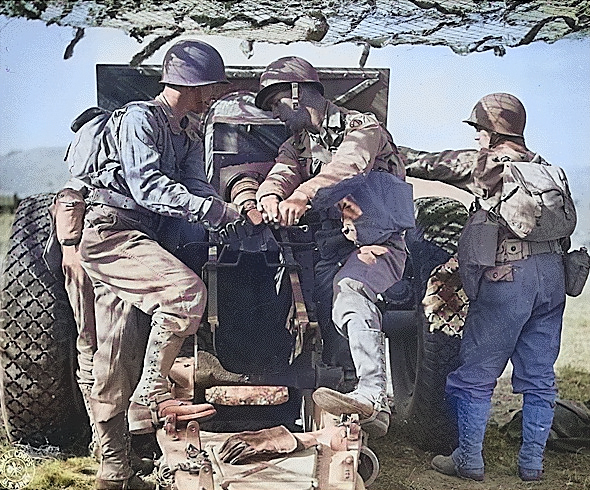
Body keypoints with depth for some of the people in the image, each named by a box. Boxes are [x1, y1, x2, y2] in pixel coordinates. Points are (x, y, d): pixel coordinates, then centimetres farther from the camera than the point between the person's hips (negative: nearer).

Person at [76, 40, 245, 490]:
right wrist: (216, 210, -25)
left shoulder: (188, 140, 21)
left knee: (115, 360, 6)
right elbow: (148, 187, -19)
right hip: (112, 231, -9)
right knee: (187, 289, -29)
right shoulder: (138, 119, -6)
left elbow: (198, 190, 7)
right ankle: (151, 396, -22)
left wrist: (236, 215, -14)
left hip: (137, 240, 9)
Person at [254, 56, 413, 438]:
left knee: (349, 292, -34)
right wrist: (270, 196, -31)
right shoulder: (297, 145, 17)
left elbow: (344, 165, -29)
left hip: (377, 244, -8)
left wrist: (302, 194, -47)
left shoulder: (362, 128, -6)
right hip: (332, 249, 9)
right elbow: (281, 174, -5)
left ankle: (372, 396, -47)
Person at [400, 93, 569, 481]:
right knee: (539, 377, 12)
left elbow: (428, 164, 7)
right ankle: (533, 463, 18)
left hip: (506, 276, -7)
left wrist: (393, 150, 21)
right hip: (552, 275, 7)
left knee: (475, 376, 4)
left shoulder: (482, 163, 0)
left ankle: (469, 461, 9)